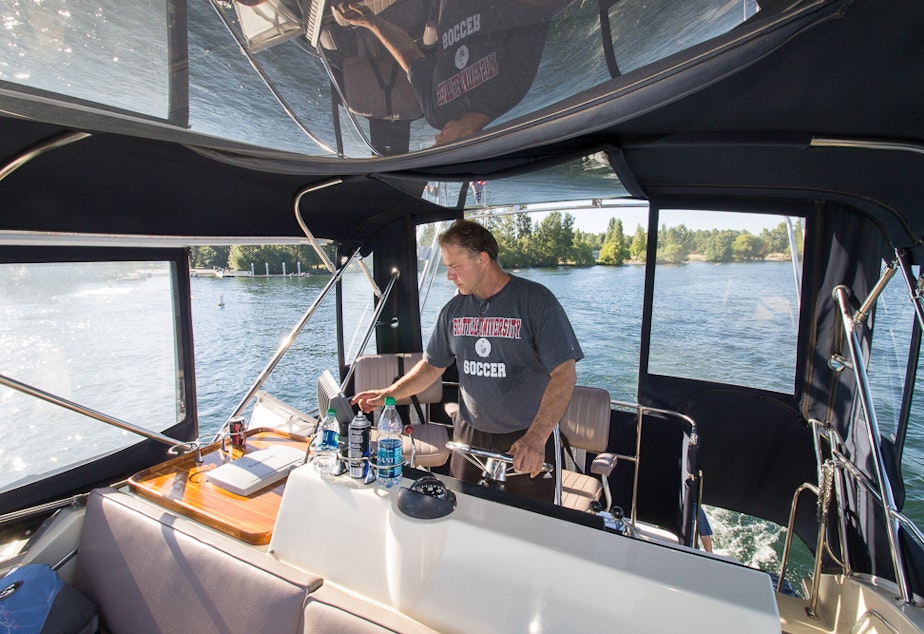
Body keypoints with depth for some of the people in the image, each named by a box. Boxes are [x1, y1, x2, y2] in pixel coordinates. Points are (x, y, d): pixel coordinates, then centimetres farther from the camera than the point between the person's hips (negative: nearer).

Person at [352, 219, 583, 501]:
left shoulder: (536, 300, -14)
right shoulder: (454, 309, 3)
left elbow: (564, 373, -20)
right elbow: (432, 366, 12)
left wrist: (536, 438, -29)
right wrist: (389, 393, 0)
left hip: (525, 439, -4)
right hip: (468, 435, 4)